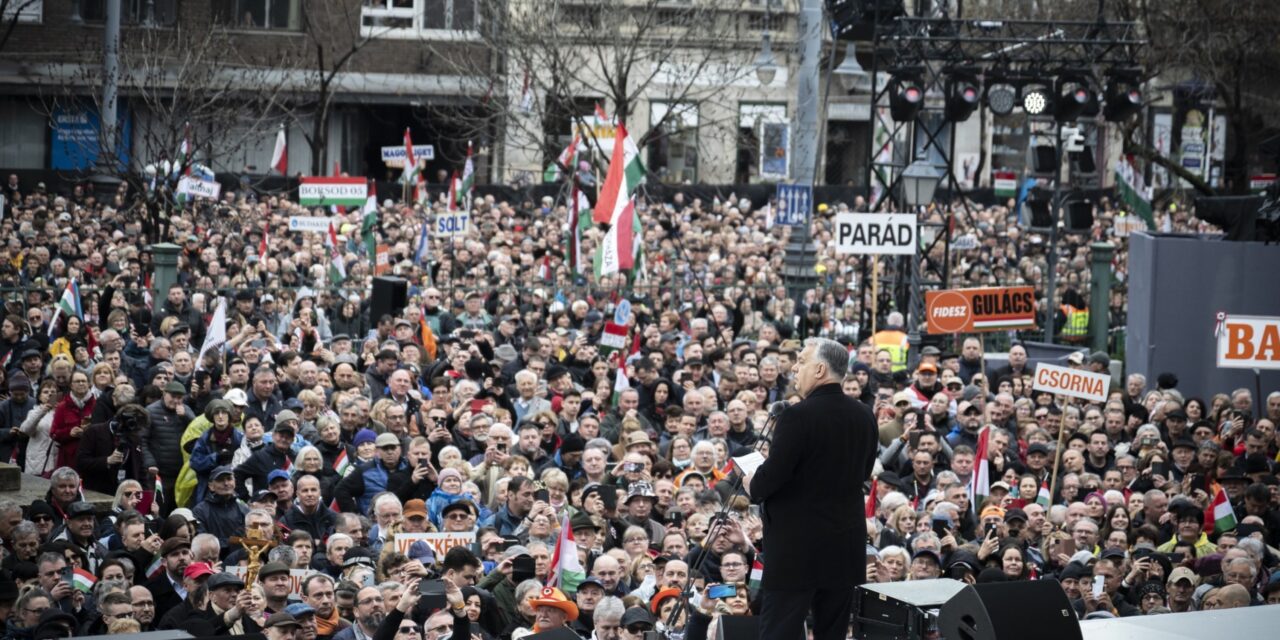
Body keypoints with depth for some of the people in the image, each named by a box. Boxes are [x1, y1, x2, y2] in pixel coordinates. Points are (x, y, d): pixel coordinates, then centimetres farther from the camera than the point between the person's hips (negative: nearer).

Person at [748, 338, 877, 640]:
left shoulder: (797, 416, -17)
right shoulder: (864, 417, 5)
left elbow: (771, 477, -18)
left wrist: (753, 485, 2)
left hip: (797, 545, -7)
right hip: (846, 544, 7)